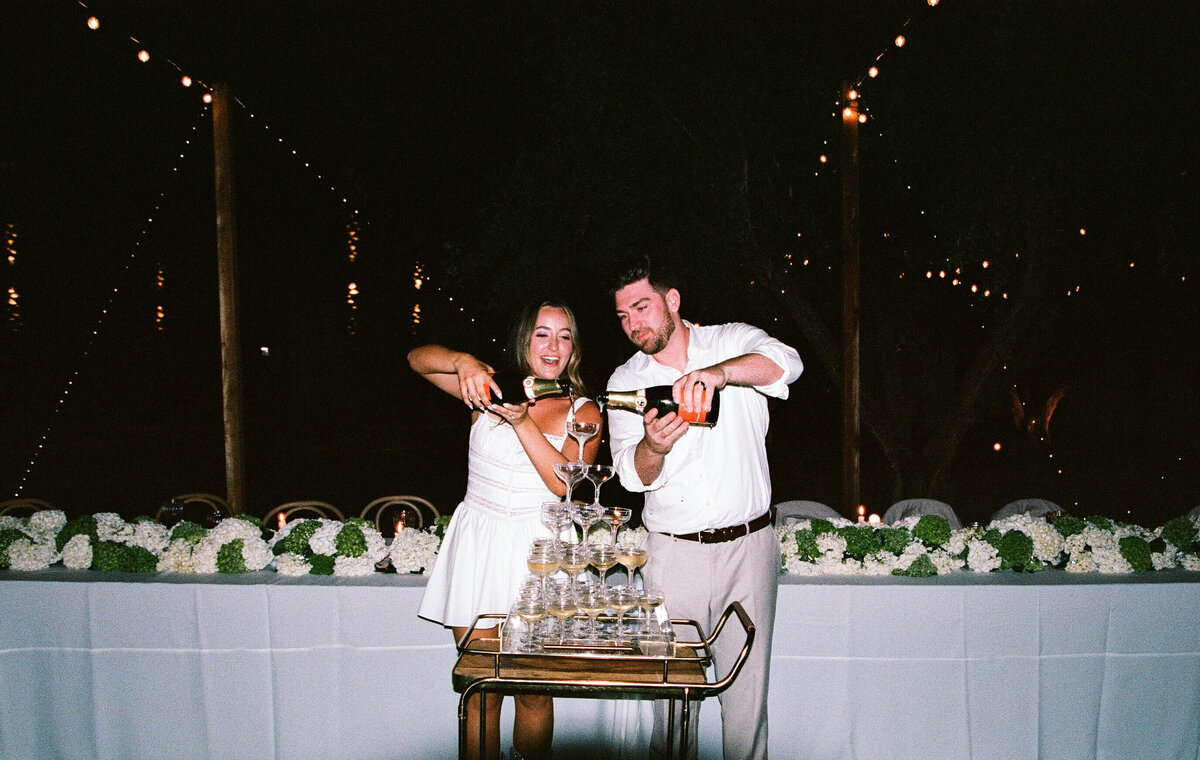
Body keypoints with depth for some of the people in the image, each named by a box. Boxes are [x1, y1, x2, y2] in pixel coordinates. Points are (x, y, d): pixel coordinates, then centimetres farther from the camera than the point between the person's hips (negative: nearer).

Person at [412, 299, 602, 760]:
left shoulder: (583, 412, 5)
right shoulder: (490, 389, 7)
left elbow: (563, 483, -9)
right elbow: (417, 358, 0)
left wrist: (523, 422, -19)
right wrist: (464, 362, -19)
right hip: (477, 543, 0)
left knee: (534, 689, 3)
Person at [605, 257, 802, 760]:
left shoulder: (734, 343, 2)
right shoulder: (625, 383, 5)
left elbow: (785, 362, -20)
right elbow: (634, 476, -3)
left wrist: (717, 372, -37)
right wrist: (653, 445, -26)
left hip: (749, 544, -1)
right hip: (672, 551, 1)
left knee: (747, 680, 5)